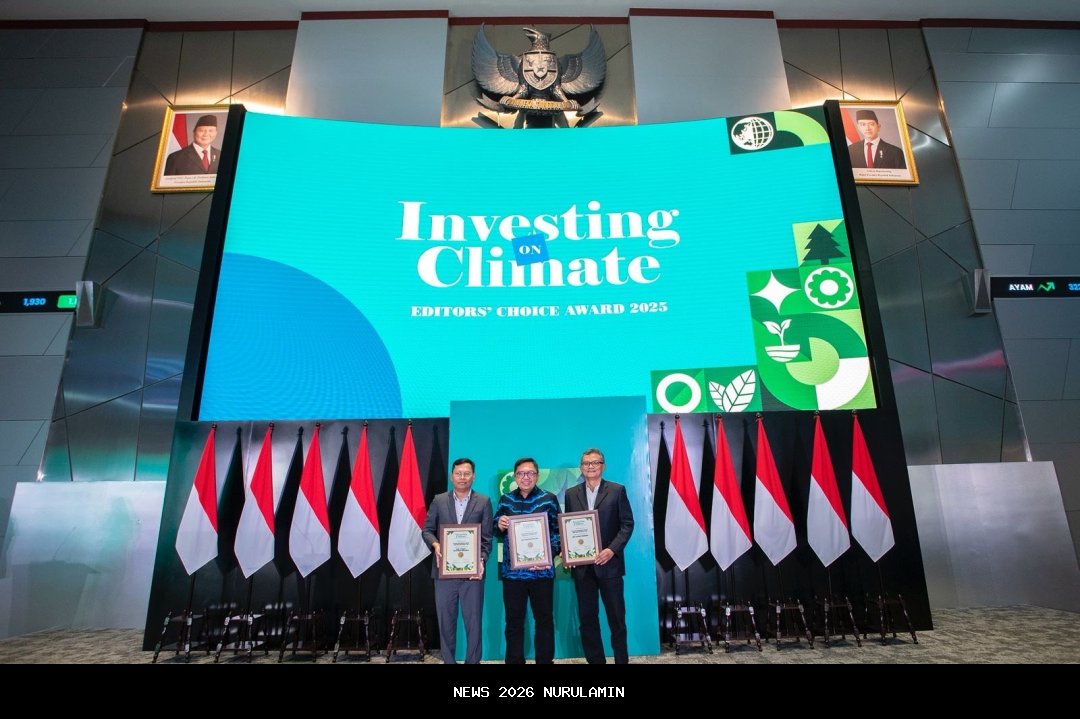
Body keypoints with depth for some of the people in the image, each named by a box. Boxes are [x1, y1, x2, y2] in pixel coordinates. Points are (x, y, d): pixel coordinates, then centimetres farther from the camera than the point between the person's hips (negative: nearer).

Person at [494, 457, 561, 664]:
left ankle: (545, 661, 24)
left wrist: (549, 554, -15)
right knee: (513, 620, 10)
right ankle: (514, 661, 24)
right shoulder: (505, 499, 6)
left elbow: (558, 531, 0)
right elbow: (496, 531, 12)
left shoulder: (549, 499, 0)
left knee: (544, 619, 10)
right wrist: (500, 525, -11)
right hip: (512, 570, 2)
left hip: (541, 570, -1)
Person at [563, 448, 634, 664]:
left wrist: (612, 549, -15)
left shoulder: (617, 490, 1)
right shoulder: (571, 494, 9)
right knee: (587, 617, 9)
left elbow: (627, 524, -3)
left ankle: (621, 659, 20)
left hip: (608, 563, -2)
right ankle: (595, 660, 20)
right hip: (581, 565, 3)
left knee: (616, 616, 6)